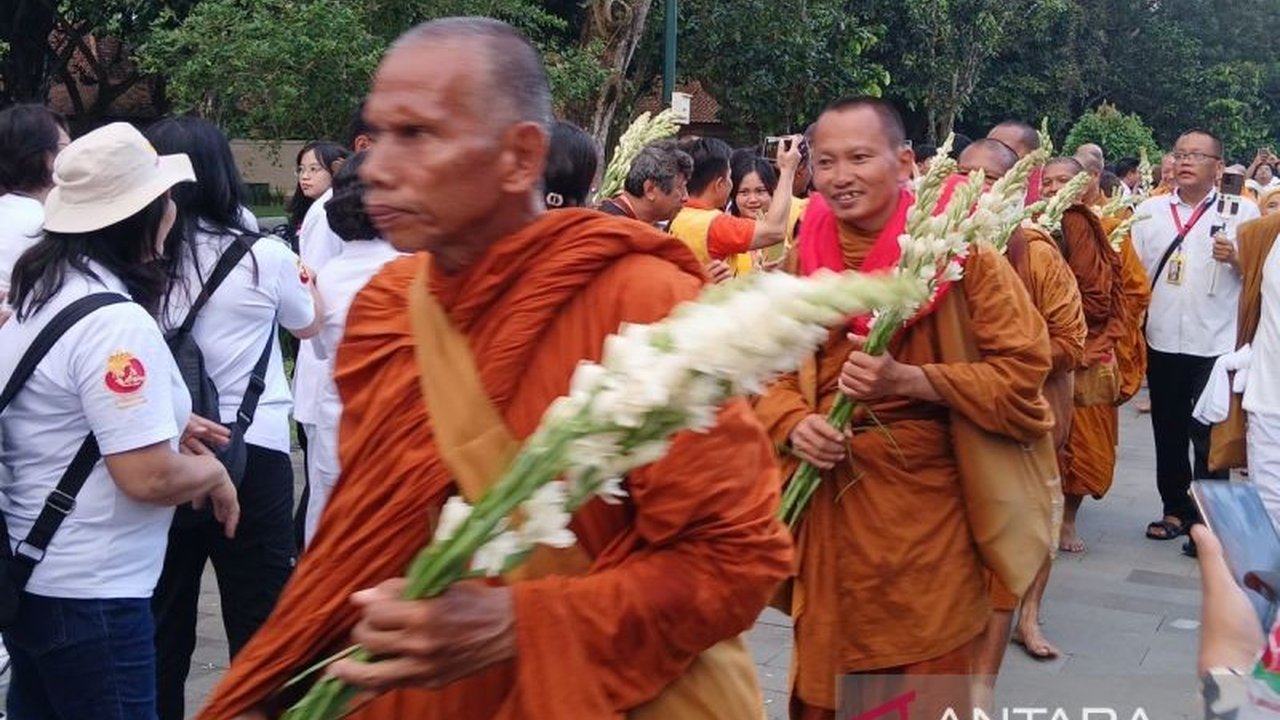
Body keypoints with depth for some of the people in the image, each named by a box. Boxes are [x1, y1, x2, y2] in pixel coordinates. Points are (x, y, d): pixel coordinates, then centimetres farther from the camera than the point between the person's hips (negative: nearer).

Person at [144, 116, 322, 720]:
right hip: (250, 454, -3)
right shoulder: (260, 256, -9)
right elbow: (308, 325, 11)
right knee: (260, 617, 9)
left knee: (162, 617, 15)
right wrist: (301, 277, 29)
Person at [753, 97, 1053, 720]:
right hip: (828, 504, 4)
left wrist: (907, 380, -22)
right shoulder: (804, 255, 3)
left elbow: (1023, 368, -11)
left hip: (929, 505, -3)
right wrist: (794, 425, -12)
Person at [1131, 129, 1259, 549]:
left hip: (1216, 344, -3)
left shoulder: (1242, 212, -1)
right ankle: (1176, 508, 27)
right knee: (1168, 432, 13)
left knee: (1209, 436, 2)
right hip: (1162, 341, 4)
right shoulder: (1150, 210, 8)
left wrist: (1236, 259, -20)